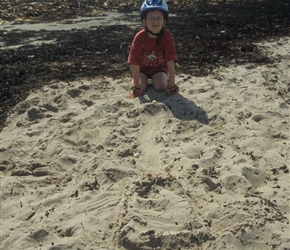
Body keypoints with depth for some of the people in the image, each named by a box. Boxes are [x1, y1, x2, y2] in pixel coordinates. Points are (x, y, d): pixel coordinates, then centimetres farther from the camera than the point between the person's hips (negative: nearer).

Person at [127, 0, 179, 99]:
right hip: (142, 67, 0)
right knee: (141, 86, -20)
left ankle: (154, 80, 14)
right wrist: (137, 88, -27)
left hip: (159, 66, 0)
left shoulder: (167, 36, -28)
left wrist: (172, 85, -27)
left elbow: (170, 62, -26)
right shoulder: (139, 37, -29)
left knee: (161, 87, -21)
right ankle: (145, 80, 15)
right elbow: (135, 63, -27)